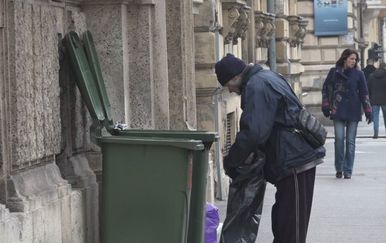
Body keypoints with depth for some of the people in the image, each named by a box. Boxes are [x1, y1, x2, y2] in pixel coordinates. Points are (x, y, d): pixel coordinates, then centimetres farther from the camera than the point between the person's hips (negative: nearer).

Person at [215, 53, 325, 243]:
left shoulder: (256, 87, -16)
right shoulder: (267, 78, 18)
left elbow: (253, 133, -24)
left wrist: (230, 162, -11)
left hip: (294, 162, -11)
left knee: (290, 228, -7)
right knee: (281, 221, 18)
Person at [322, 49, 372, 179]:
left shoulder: (358, 74, 4)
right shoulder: (334, 72, 5)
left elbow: (364, 93, 5)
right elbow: (325, 89, 9)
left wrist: (368, 111, 1)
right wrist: (326, 106, 3)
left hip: (353, 112, 0)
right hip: (338, 111, 0)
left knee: (350, 141, 1)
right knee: (339, 138, -9)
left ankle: (348, 171, 6)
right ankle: (339, 168, 3)